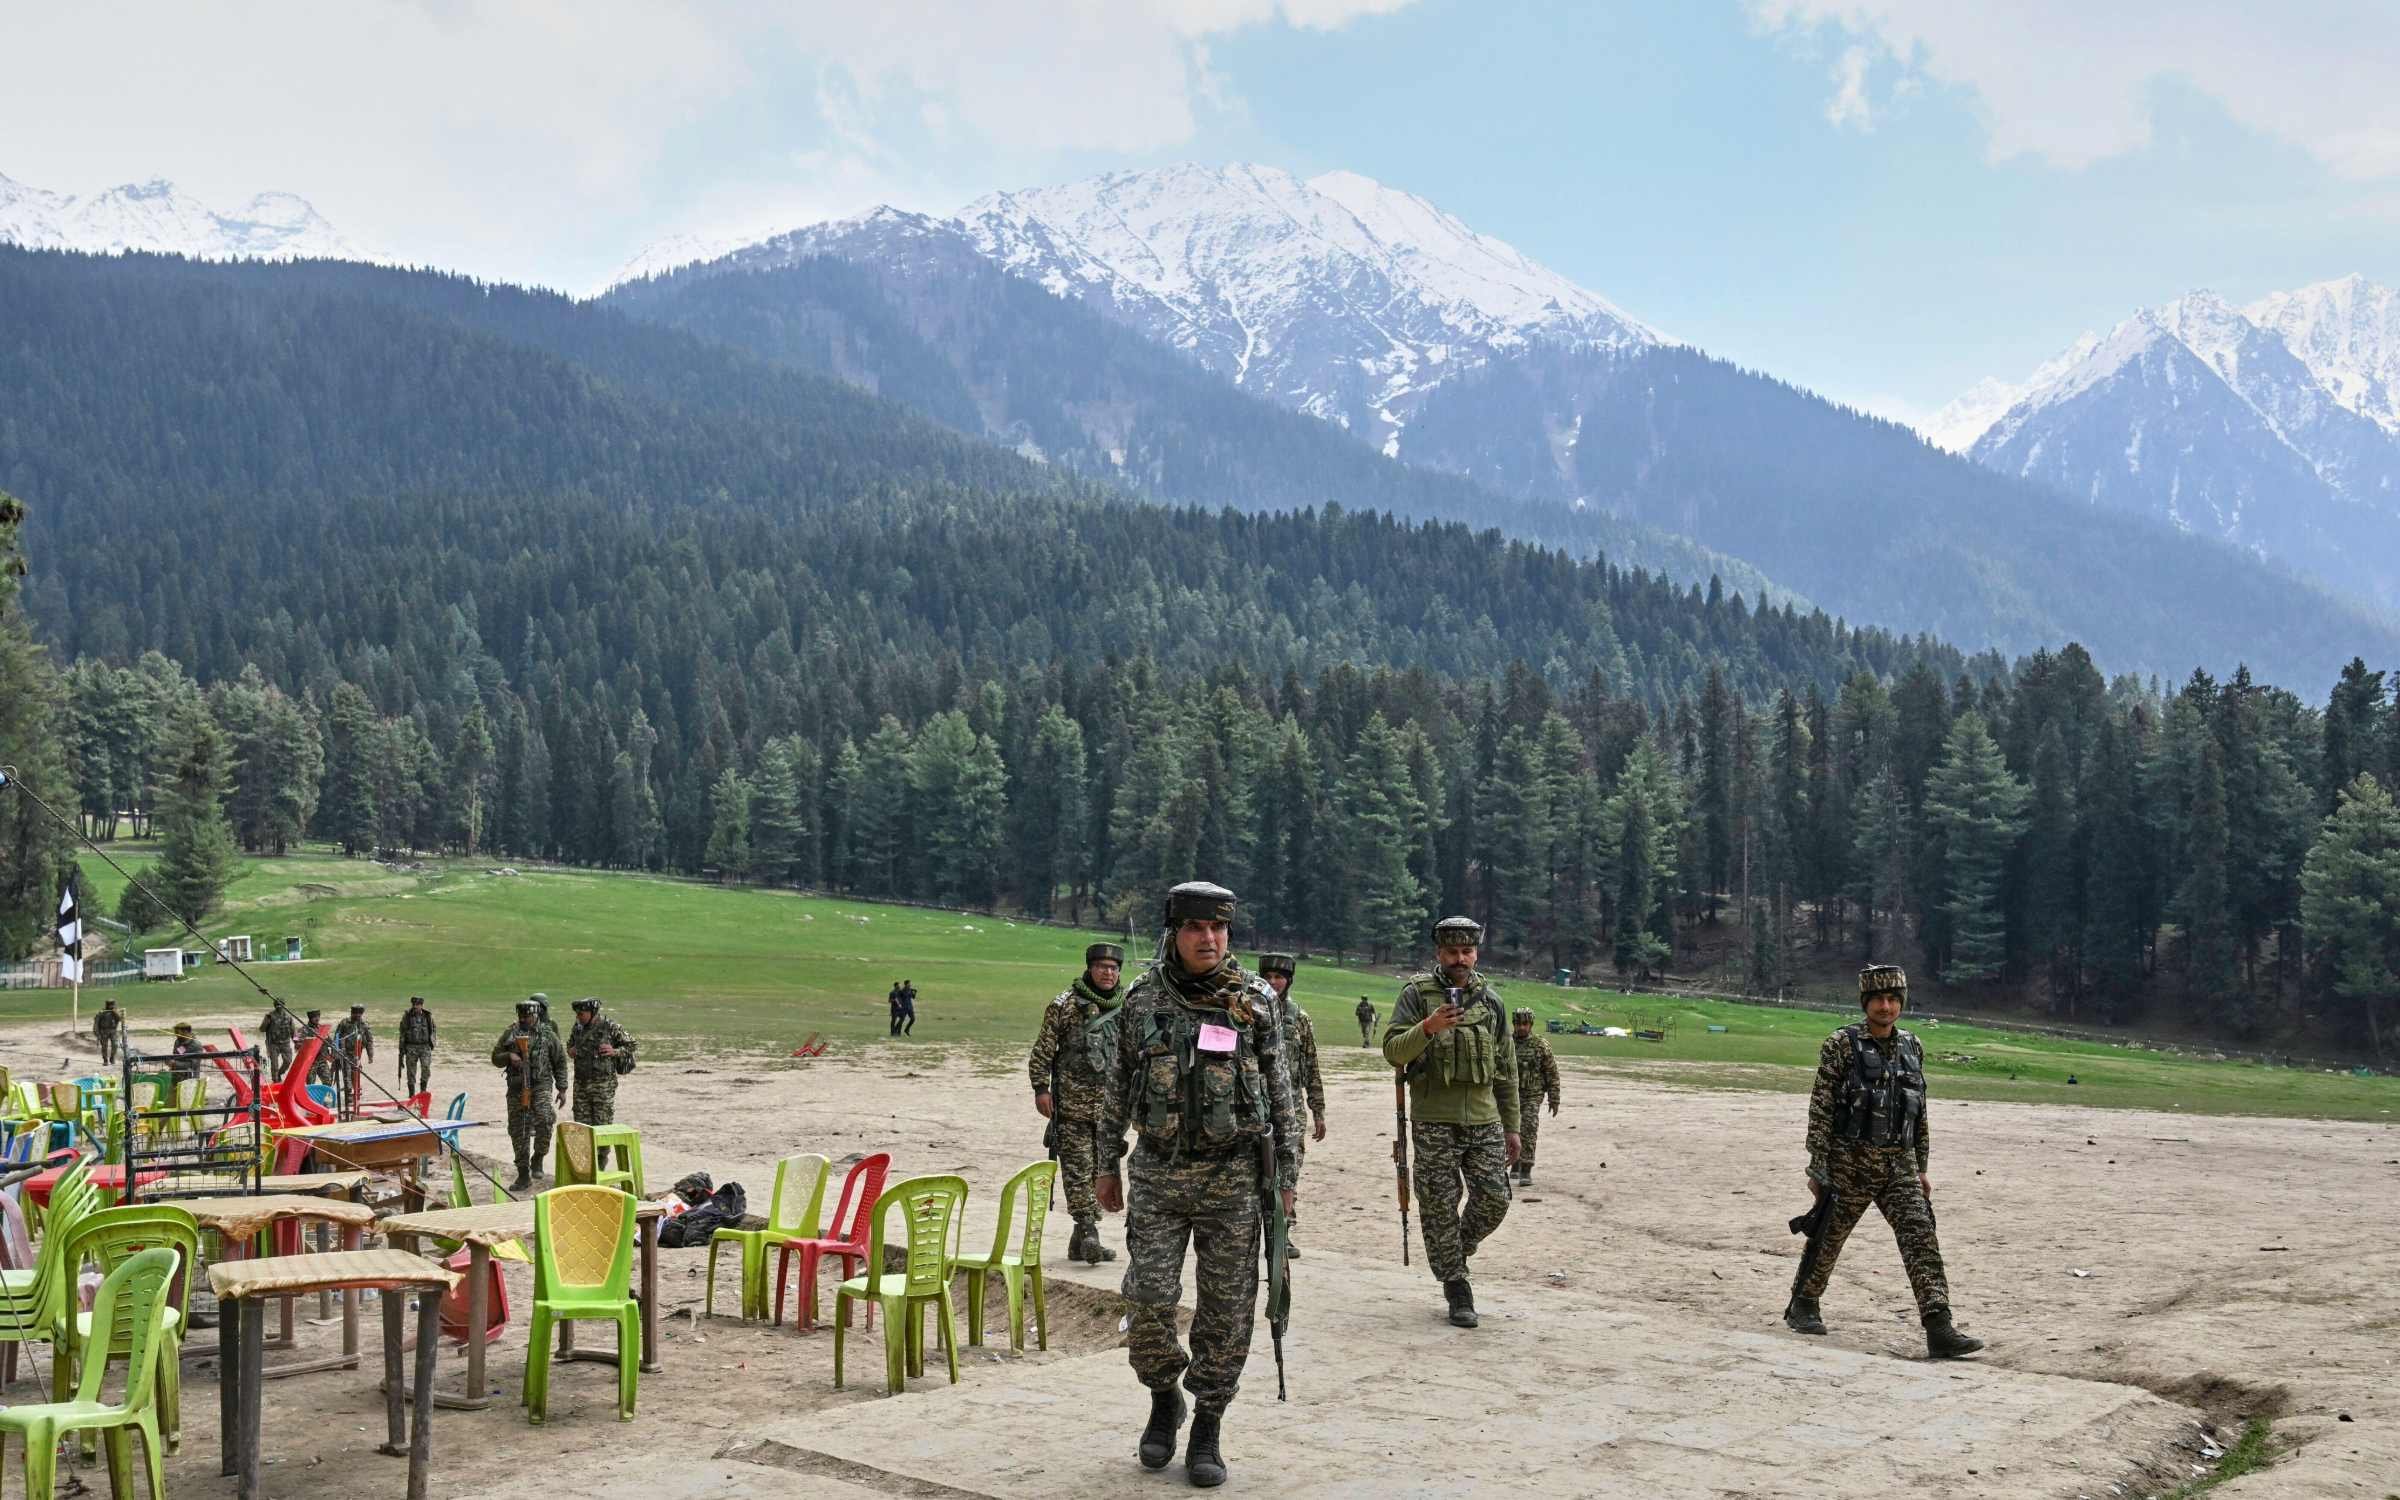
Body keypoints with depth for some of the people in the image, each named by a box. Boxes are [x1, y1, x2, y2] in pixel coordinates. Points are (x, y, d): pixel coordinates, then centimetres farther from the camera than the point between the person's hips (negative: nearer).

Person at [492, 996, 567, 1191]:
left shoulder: (547, 1034, 3)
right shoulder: (510, 1034, 8)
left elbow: (560, 1061, 8)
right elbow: (495, 1058, 11)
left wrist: (562, 1088, 5)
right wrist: (509, 1056, -11)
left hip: (541, 1085, -3)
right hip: (517, 1087, 3)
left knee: (544, 1118, -28)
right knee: (518, 1131, 3)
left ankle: (538, 1158, -8)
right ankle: (523, 1176, 13)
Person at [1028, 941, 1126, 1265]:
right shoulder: (1064, 1004, -3)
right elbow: (1042, 1050, -3)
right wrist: (1041, 1089, -9)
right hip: (1073, 1102, -5)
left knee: (1100, 1169, 6)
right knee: (1078, 1169, -9)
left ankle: (1081, 1241, 14)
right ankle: (1088, 1232, -12)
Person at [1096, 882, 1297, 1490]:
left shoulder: (1255, 1004, 0)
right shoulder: (1143, 1000, 2)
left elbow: (1280, 1096, 5)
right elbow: (1117, 1090, 10)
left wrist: (1285, 1177, 3)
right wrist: (1108, 1165, 10)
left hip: (1233, 1177, 0)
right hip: (1157, 1173, 1)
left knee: (1225, 1310, 2)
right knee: (1149, 1301, -5)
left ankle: (1207, 1429, 15)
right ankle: (1164, 1400, 21)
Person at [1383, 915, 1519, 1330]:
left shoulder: (1490, 999, 11)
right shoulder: (1417, 994, -1)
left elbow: (1506, 1069, 15)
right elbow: (1393, 1051, -9)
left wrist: (1511, 1126, 13)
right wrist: (1429, 1027, -26)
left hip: (1484, 1120, 3)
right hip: (1433, 1122, -3)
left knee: (1494, 1199, -1)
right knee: (1440, 1207, 0)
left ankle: (1456, 1251, 27)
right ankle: (1456, 1287, 13)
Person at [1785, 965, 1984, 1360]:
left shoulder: (1912, 1048, 9)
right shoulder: (1842, 1045, -7)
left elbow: (1919, 1113, 15)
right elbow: (1820, 1109, -8)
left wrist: (1922, 1168, 13)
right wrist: (1818, 1167, -11)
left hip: (1899, 1163, 4)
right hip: (1850, 1161, -4)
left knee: (1921, 1239, -9)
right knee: (1828, 1237, 8)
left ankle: (1939, 1330, -14)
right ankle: (1803, 1305, 31)